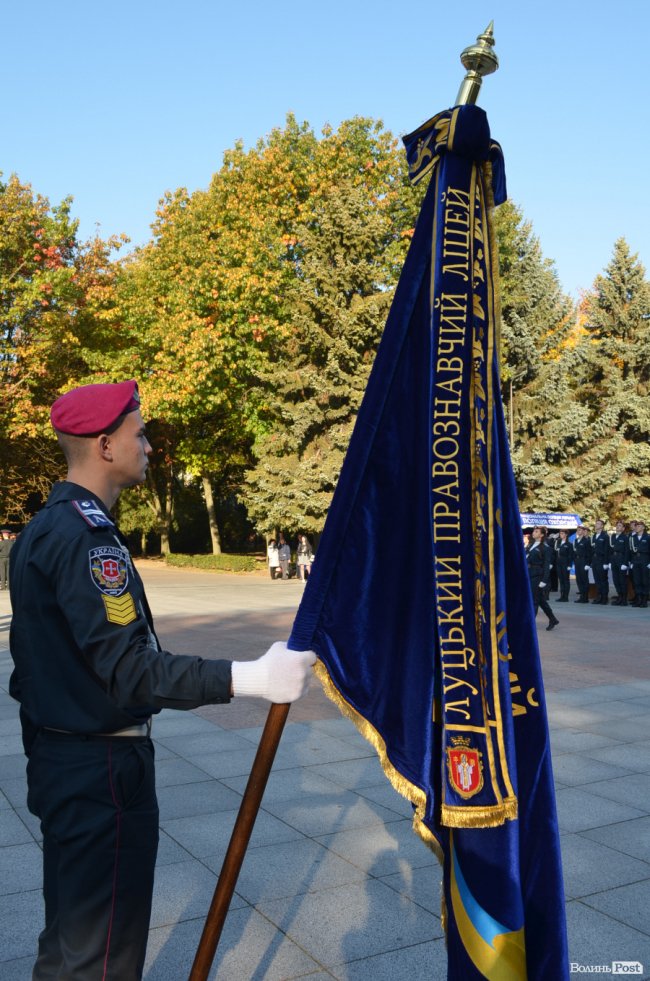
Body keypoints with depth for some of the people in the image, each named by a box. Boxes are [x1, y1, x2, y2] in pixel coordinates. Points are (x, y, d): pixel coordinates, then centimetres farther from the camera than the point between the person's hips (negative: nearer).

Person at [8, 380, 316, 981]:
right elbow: (130, 670, -28)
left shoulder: (42, 529, 9)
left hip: (58, 757, 10)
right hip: (103, 771, -10)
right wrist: (252, 677, -32)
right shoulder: (87, 537, -22)